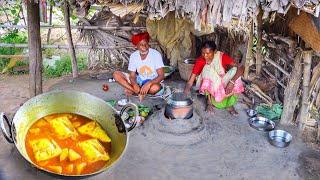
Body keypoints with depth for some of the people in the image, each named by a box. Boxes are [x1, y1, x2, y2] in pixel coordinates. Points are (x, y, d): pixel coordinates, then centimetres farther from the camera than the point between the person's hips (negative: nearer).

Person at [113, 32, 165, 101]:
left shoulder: (156, 54, -18)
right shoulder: (133, 56, -8)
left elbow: (161, 75, -20)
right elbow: (132, 76, -8)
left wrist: (149, 83, -37)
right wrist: (134, 84, -32)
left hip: (153, 81, -3)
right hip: (139, 80, 4)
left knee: (156, 87, -41)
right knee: (116, 74, -13)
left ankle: (132, 91, -15)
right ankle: (140, 92, -21)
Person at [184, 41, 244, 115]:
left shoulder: (222, 57, -21)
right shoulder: (200, 61, -22)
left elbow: (240, 68, -28)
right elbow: (190, 81, -25)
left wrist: (232, 81, -44)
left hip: (222, 83, 1)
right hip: (208, 86, -1)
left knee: (235, 70, -27)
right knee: (207, 69, -32)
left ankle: (230, 104, -17)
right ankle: (209, 101, -18)